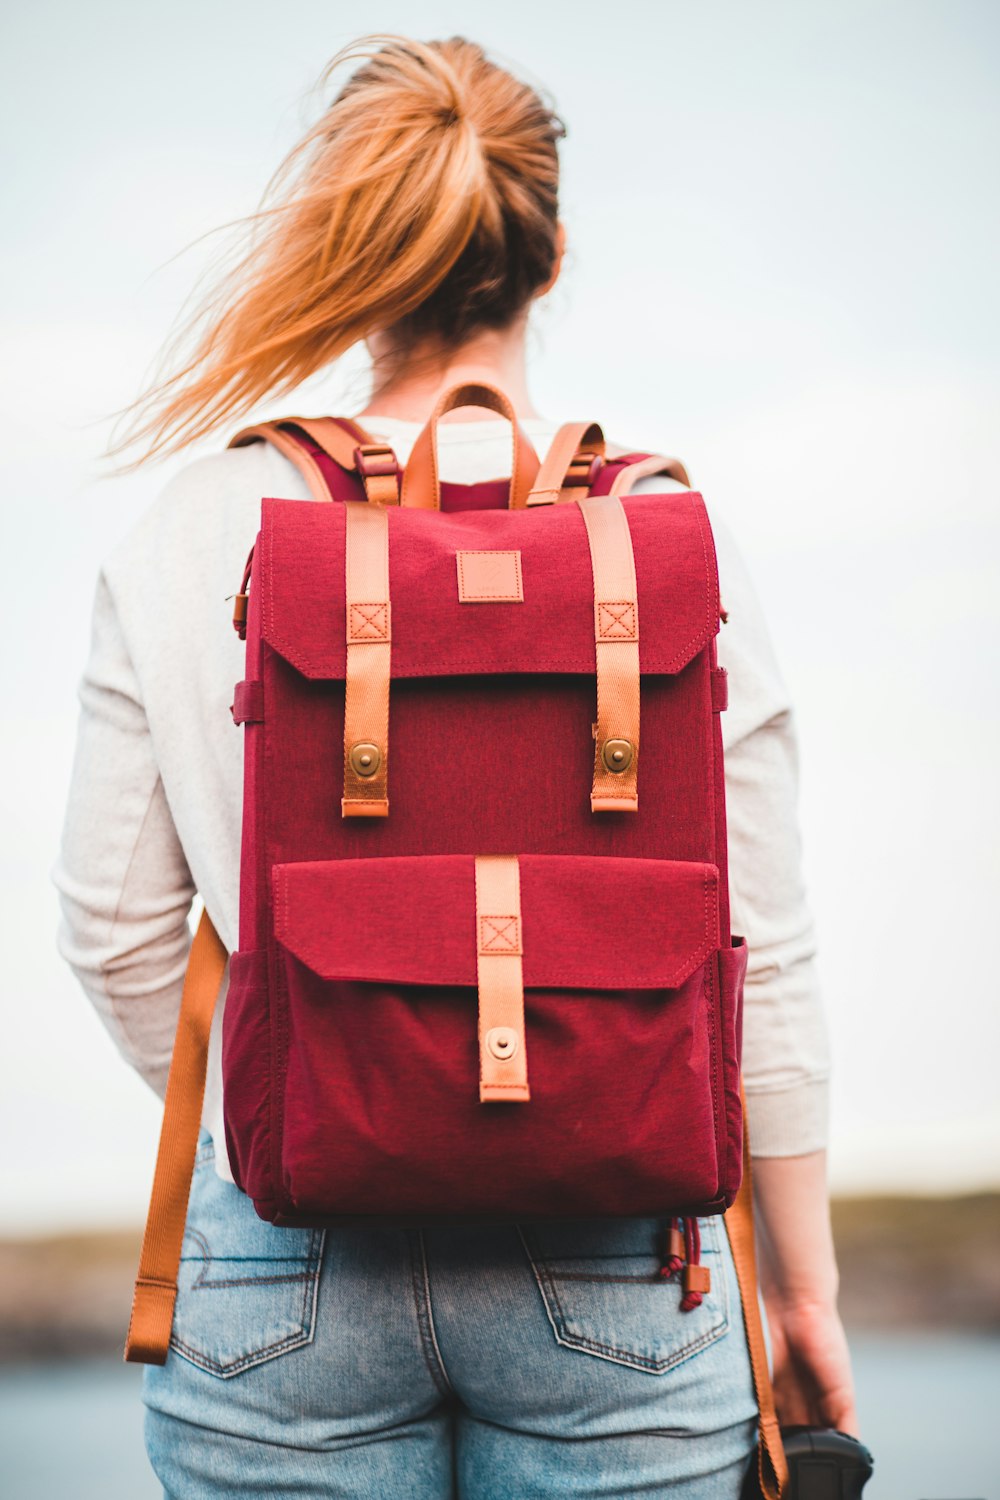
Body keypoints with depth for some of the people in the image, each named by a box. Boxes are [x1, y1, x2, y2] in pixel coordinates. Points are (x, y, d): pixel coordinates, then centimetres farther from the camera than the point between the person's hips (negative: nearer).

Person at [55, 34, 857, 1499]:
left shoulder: (185, 539, -5)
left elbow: (115, 928, 1)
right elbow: (757, 954, -4)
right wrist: (804, 1286, 8)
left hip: (282, 1255, 1)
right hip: (611, 1256, 0)